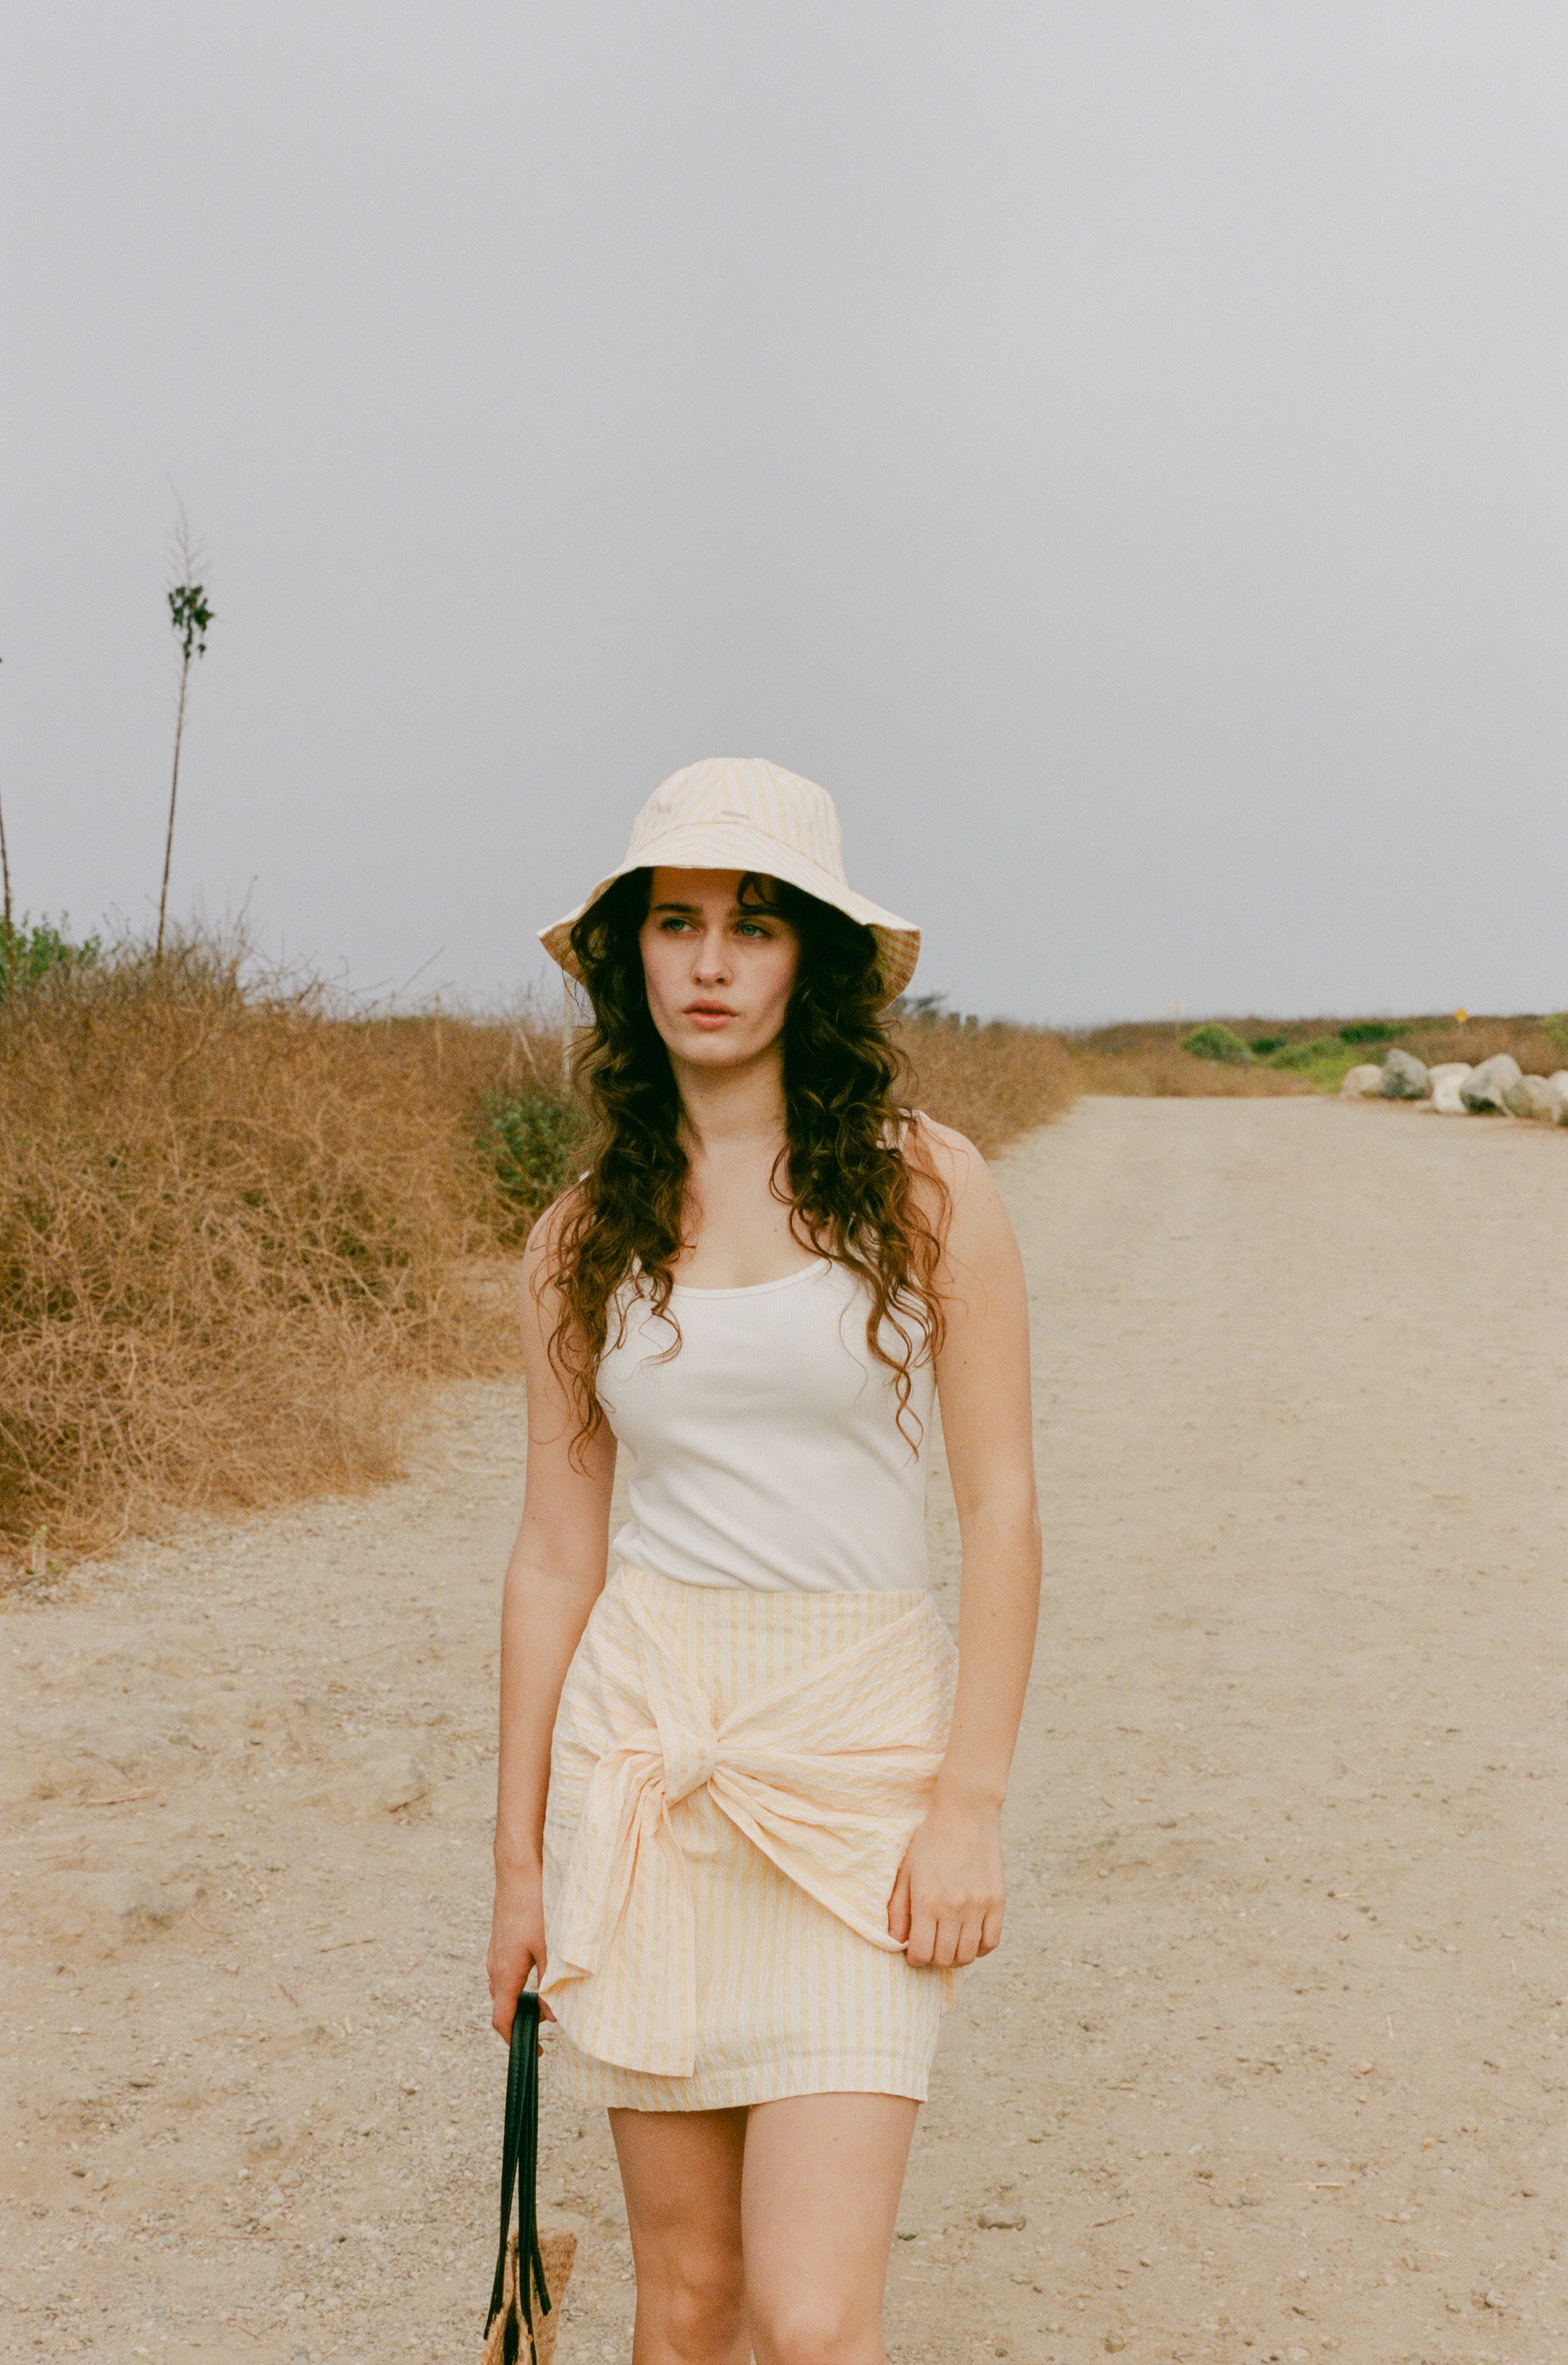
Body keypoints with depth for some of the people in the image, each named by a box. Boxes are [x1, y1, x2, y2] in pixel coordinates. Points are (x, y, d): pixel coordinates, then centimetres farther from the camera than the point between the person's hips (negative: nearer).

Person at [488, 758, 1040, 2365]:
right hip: (642, 1746, 2)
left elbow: (1002, 1511, -3)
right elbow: (556, 1549, 9)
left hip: (857, 1746, -2)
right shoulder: (583, 1239, 6)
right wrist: (520, 1856, 9)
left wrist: (970, 1805, -9)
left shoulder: (925, 1187, -2)